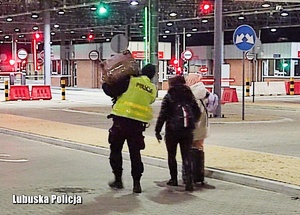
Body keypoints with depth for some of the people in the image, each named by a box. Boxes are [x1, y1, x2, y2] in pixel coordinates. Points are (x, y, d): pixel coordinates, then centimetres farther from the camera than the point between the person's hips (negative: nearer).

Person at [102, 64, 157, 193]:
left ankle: (118, 180, 15)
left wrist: (105, 86, 11)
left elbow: (112, 91, -11)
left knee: (116, 150, 12)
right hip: (138, 123, 3)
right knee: (135, 153, 11)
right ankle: (137, 183, 6)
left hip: (121, 120, -3)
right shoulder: (153, 89, 8)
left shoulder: (131, 80, -7)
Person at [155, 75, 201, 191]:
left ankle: (174, 179, 19)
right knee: (186, 156, 2)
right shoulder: (190, 96, 7)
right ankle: (189, 180, -15)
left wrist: (157, 130, -6)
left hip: (172, 131, -3)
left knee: (171, 155, 14)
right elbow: (197, 113, 9)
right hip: (187, 131, 3)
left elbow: (162, 115, -9)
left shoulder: (168, 97, -3)